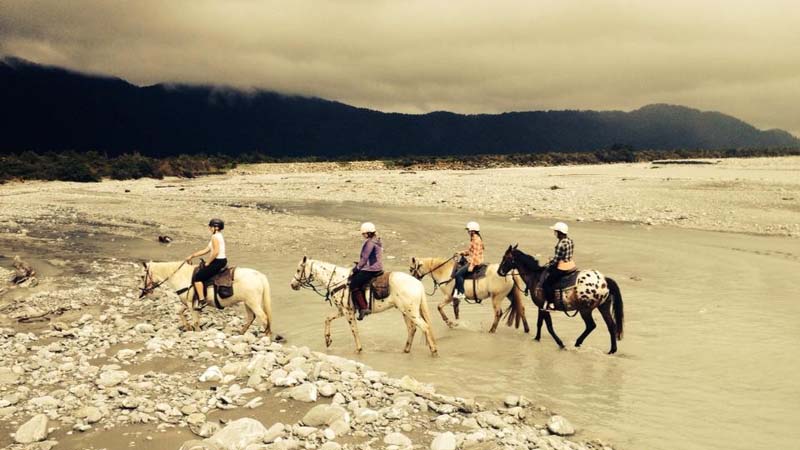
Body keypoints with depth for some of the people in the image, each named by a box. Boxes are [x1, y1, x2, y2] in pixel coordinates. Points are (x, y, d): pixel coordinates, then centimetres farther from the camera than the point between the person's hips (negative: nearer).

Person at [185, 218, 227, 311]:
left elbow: (216, 252, -24)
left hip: (217, 261, -11)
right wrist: (192, 256, 19)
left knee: (197, 277, -7)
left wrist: (208, 263, -12)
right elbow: (206, 250, 20)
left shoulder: (215, 236, -13)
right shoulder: (219, 236, 17)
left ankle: (201, 300, -10)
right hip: (222, 261, 11)